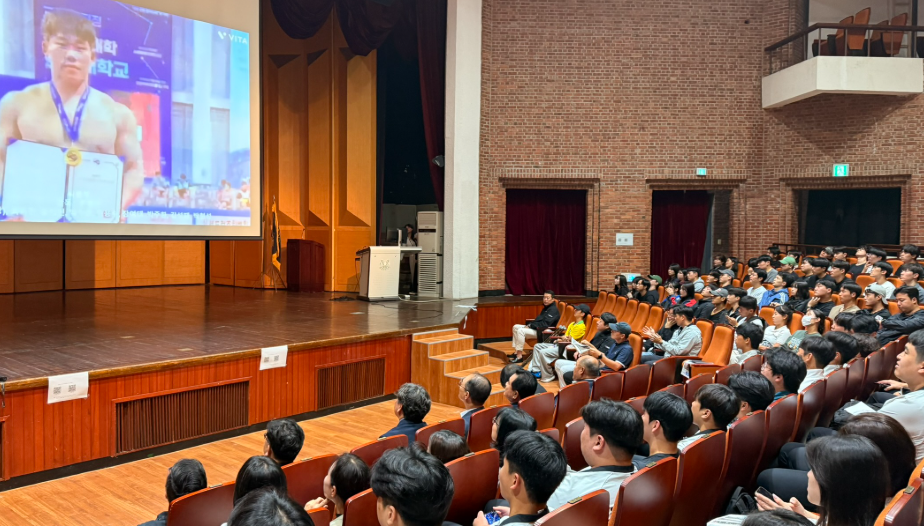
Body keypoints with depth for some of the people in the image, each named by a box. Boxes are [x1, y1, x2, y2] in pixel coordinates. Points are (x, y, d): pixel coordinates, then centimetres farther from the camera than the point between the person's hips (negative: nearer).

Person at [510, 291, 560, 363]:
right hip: (538, 328, 11)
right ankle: (517, 351, 4)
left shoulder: (553, 309, -14)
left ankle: (519, 356, -25)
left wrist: (531, 326, -19)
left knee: (521, 331, -27)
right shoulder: (546, 308, 18)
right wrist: (529, 325, 2)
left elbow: (545, 324, -25)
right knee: (516, 327, 9)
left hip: (544, 332, -11)